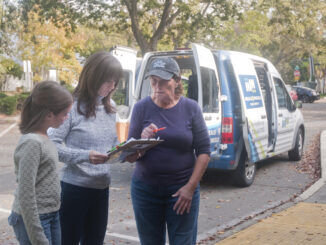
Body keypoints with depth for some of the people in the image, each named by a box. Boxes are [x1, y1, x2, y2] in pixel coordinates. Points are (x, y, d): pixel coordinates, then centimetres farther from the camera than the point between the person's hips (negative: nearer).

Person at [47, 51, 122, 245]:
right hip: (74, 187, -6)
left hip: (102, 187, 6)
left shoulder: (110, 106, 8)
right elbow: (52, 145, -16)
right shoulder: (73, 106, -13)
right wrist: (85, 156, -26)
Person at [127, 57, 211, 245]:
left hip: (182, 189, -1)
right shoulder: (142, 108, -3)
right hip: (145, 189, 1)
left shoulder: (191, 108, -3)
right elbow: (130, 157, -1)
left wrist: (191, 187, -8)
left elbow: (204, 151, -1)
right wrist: (142, 142, -22)